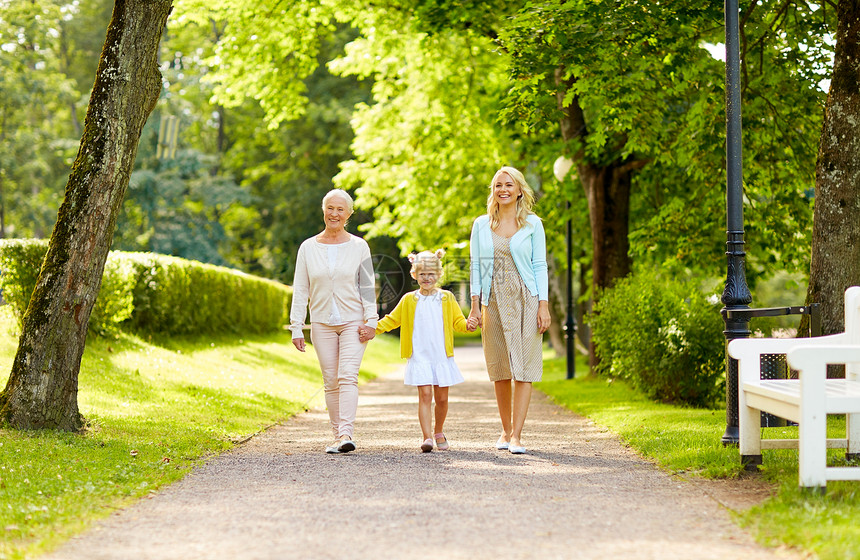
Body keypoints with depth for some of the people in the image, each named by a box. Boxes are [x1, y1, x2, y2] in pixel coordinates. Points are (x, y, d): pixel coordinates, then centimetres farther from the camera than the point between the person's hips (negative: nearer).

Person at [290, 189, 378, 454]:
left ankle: (346, 433, -24)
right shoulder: (308, 248, 6)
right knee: (331, 381, 3)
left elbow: (368, 287, 3)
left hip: (353, 322, -2)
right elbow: (300, 290, 6)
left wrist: (370, 321, -6)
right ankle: (337, 435, 10)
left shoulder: (359, 247, 3)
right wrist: (296, 327, 0)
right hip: (322, 323, 2)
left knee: (347, 377, -15)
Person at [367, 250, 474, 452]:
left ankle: (439, 433, 28)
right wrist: (372, 328, 3)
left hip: (442, 357, 1)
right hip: (419, 357, -1)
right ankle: (426, 437, -14)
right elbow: (391, 320, 15)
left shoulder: (447, 298, 8)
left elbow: (458, 321, 9)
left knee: (442, 397, 7)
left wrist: (468, 325, -13)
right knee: (425, 395, -11)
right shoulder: (408, 300, 8)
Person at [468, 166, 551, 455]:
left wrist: (544, 305, -5)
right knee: (500, 369, 5)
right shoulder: (481, 225, 9)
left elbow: (540, 266, 2)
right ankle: (506, 429, 18)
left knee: (523, 368, -7)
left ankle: (516, 435, -8)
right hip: (494, 303, 2)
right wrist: (475, 305, 2)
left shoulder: (532, 224, 4)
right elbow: (475, 266, 9)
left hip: (525, 301, -2)